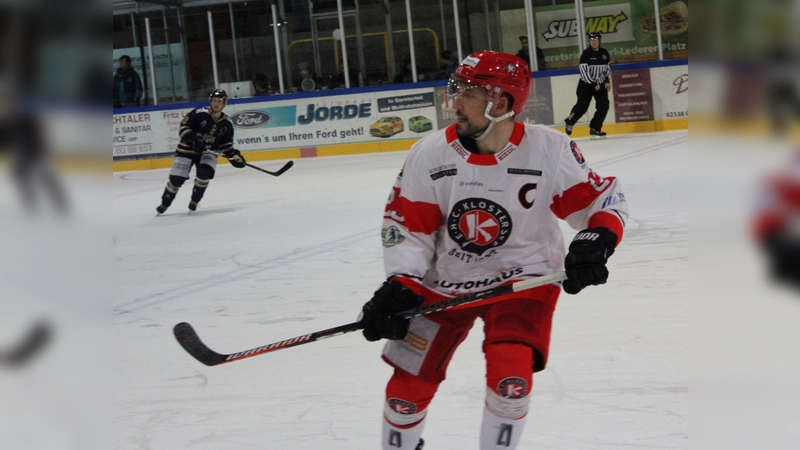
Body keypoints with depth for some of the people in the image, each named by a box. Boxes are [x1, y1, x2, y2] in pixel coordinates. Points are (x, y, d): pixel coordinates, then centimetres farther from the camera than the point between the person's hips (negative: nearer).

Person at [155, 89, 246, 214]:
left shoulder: (227, 124, -3)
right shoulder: (199, 114, -18)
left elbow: (226, 144, 8)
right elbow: (183, 128, -16)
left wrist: (233, 155, -7)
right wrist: (194, 137, -32)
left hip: (208, 152, 3)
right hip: (187, 148, -3)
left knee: (205, 173, -23)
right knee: (177, 178, -9)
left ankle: (195, 201, 0)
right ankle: (165, 203, 13)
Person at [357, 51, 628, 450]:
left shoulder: (549, 150, -16)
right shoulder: (429, 155, -13)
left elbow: (603, 200, -5)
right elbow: (408, 228, -6)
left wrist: (595, 243, -24)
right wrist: (398, 286, -19)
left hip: (521, 278, -2)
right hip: (444, 284, 2)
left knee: (509, 376, -23)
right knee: (408, 384, 3)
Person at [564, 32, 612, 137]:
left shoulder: (604, 53, 3)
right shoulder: (586, 53, -13)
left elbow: (607, 68, 14)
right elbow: (583, 70, -18)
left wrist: (607, 81, 1)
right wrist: (593, 84, -19)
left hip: (600, 83, 5)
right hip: (586, 83, -5)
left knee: (603, 105, -6)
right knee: (582, 106, -10)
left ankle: (595, 128, 2)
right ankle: (569, 122, 12)